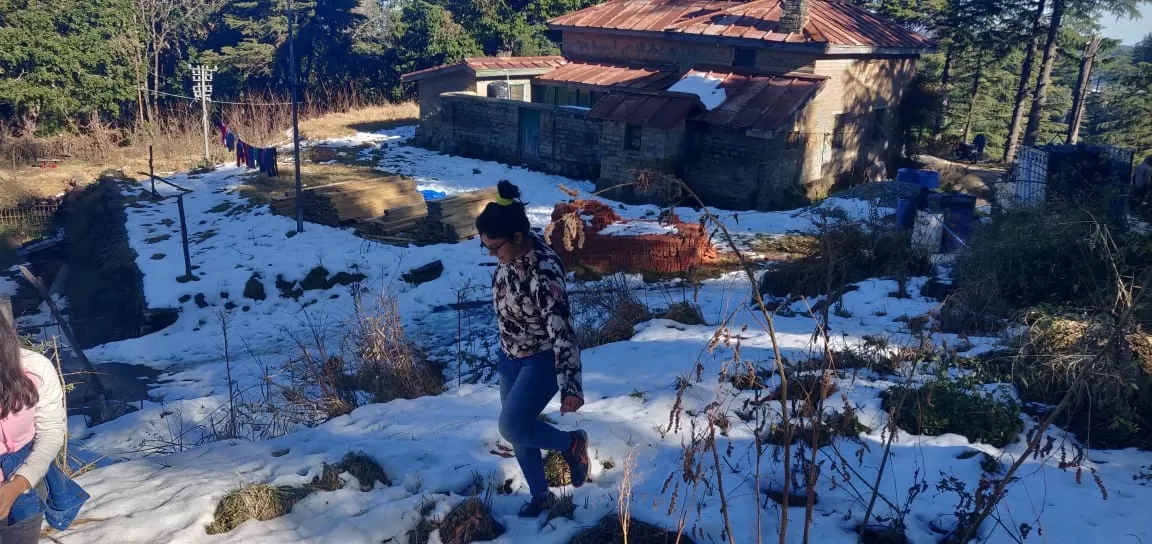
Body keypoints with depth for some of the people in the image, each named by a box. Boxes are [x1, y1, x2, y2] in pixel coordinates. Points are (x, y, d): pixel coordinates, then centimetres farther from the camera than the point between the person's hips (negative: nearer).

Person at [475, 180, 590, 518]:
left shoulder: (545, 272, -32)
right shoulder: (510, 255, -7)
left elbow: (562, 331, -33)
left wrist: (571, 387, -37)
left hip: (541, 360, -8)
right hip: (511, 357, 8)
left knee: (511, 428, -13)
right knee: (518, 430, 15)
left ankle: (572, 443, 14)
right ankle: (541, 496, 35)